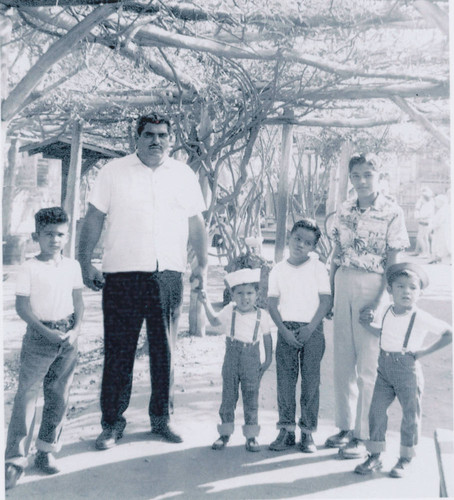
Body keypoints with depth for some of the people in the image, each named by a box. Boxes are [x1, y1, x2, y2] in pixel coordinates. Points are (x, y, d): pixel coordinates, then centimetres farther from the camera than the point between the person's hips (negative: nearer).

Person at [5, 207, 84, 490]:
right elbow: (22, 306, -8)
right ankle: (16, 459, 6)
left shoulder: (73, 266, 5)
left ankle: (46, 451, 23)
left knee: (59, 396, 9)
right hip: (39, 337, -4)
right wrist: (46, 331, -16)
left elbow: (78, 302, 8)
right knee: (27, 395, -4)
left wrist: (75, 330, -7)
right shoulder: (29, 268, -6)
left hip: (67, 337, 4)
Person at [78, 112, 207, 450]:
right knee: (118, 352, 2)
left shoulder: (184, 175, 11)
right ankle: (112, 423, 15)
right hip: (122, 274, -2)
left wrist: (202, 263, 6)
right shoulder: (113, 172, 5)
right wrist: (86, 263, -3)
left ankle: (161, 418, 22)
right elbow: (94, 219, 4)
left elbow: (196, 224, 14)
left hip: (169, 275, 2)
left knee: (164, 351, 9)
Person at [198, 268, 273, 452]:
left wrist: (268, 359, 3)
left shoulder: (262, 315, -2)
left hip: (252, 362, -1)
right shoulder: (230, 311, 1)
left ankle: (251, 436, 16)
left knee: (251, 399, 4)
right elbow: (214, 320, 7)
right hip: (232, 359, 1)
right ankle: (225, 433, 21)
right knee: (228, 397, 7)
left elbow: (267, 337, 6)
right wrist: (206, 302, -3)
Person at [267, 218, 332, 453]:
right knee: (285, 379, 2)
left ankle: (308, 431, 11)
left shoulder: (318, 268, 2)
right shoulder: (278, 270, 5)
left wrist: (310, 328, -12)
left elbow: (326, 301, -2)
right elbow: (272, 304, 3)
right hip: (286, 329, 1)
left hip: (312, 329, -1)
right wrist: (284, 330, -8)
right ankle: (286, 429, 12)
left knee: (311, 380, 1)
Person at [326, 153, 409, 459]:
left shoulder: (392, 213, -6)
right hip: (343, 285, 5)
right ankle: (346, 427, 25)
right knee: (342, 361, 10)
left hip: (372, 288, -5)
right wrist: (328, 292, 8)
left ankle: (363, 436, 11)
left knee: (367, 365, 0)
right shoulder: (345, 211, 8)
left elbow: (393, 263, -9)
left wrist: (379, 302, -15)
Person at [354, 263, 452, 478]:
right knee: (376, 411, 3)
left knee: (410, 415, 7)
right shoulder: (387, 314, 4)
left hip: (408, 371, -4)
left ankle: (405, 459, 24)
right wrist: (368, 325, 11)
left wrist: (425, 351, -9)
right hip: (384, 370, 4)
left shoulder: (421, 318, -11)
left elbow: (448, 333, -6)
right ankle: (374, 456, 16)